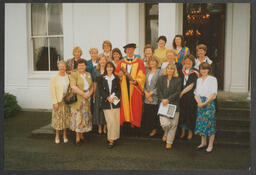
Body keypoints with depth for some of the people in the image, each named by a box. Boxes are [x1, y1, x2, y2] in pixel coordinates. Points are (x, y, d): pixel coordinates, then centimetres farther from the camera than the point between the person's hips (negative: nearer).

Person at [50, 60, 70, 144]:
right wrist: (55, 102, -12)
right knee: (58, 117, 3)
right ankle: (57, 135, 17)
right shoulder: (54, 78, -5)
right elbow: (52, 91, -8)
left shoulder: (68, 76, 5)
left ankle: (65, 135, 21)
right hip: (58, 100, -3)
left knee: (66, 117, 8)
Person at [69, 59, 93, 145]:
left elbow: (92, 86, 13)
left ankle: (81, 135, 22)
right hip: (77, 99, -5)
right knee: (77, 117, -1)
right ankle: (77, 137, 7)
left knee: (85, 117, 10)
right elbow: (73, 86, -18)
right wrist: (83, 94, -18)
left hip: (86, 100, 5)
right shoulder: (74, 74, -6)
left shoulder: (88, 74, 11)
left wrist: (89, 94, -6)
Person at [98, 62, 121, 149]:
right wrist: (107, 97, -13)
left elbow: (119, 89, 6)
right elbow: (101, 90, 0)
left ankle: (112, 138, 13)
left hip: (115, 102, 2)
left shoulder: (116, 78, 10)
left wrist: (115, 97, -11)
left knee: (116, 120, 0)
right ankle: (111, 139, 1)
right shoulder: (102, 78, 7)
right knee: (110, 121, -7)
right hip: (106, 102, -2)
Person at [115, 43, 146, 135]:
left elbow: (141, 76, -3)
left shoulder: (139, 62, 5)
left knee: (135, 107, -2)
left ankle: (136, 127, 5)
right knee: (125, 106, -1)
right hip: (124, 89, 3)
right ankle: (127, 124, 7)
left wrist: (136, 81, -20)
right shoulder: (122, 63, 14)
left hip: (135, 89, -2)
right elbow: (116, 74, 13)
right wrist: (120, 75, -9)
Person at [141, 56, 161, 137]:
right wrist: (146, 93, -6)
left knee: (154, 114, 0)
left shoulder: (159, 72, -5)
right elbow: (144, 84, 9)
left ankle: (154, 129, 17)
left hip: (155, 97, -5)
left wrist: (151, 93, -12)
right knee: (147, 113, 7)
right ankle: (148, 128, 22)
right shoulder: (147, 72, 12)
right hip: (147, 97, 5)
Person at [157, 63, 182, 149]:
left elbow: (177, 92, -4)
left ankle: (169, 142, 19)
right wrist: (162, 100, -9)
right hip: (163, 104, 0)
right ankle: (166, 133, 24)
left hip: (174, 104, 0)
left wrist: (168, 99, -11)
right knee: (165, 123, -12)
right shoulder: (161, 79, 9)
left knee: (173, 124, 2)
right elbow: (159, 91, 6)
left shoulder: (178, 80, 3)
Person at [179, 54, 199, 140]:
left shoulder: (194, 73, -6)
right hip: (182, 96, 4)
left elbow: (191, 85, -13)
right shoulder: (182, 71, 9)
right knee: (182, 113, 8)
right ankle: (183, 131, 21)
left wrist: (182, 92, -13)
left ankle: (190, 132, 21)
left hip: (191, 96, -4)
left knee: (190, 113, 6)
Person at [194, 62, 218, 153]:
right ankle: (203, 142, 25)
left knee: (210, 123, -3)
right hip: (200, 104, 5)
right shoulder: (199, 80, 13)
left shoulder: (213, 79, -4)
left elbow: (213, 94, -10)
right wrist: (198, 102, -7)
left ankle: (210, 145, 8)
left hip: (209, 103, -5)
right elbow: (196, 93, 11)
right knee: (201, 122, 10)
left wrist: (205, 103, -16)